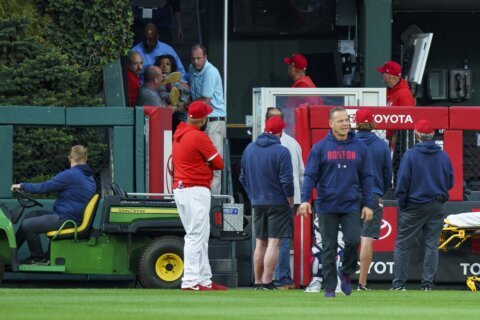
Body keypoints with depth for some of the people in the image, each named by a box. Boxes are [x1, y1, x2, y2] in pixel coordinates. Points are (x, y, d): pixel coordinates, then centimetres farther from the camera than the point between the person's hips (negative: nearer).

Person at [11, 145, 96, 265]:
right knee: (31, 214, 18)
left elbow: (44, 187, -14)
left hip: (66, 220, -10)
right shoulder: (89, 177, 13)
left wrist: (22, 186, -1)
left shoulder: (70, 175, -17)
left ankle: (39, 258, 4)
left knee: (27, 225, -10)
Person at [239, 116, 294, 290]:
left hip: (257, 203, 6)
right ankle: (267, 282, -11)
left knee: (260, 243, 13)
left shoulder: (249, 149, 6)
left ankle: (258, 282, 15)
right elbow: (287, 181, -15)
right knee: (273, 243, -6)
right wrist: (291, 203, -3)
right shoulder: (281, 151, -13)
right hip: (278, 203, -6)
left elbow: (243, 178, 13)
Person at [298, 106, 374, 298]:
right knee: (329, 248, 2)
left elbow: (366, 177, 9)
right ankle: (329, 288, 9)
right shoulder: (320, 148, 1)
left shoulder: (359, 147, 6)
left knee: (353, 240, -14)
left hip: (351, 206, 1)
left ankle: (346, 272, 12)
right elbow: (310, 175, -1)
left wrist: (367, 204, 3)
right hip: (327, 206, -1)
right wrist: (305, 199, -13)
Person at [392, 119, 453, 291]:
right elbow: (450, 182, 7)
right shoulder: (443, 156, 0)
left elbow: (402, 182, -11)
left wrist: (401, 204, 0)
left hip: (414, 206, -3)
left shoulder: (410, 155, -12)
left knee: (403, 244, 5)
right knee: (432, 245, 8)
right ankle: (427, 283, 5)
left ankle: (399, 283, 2)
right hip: (437, 206, 3)